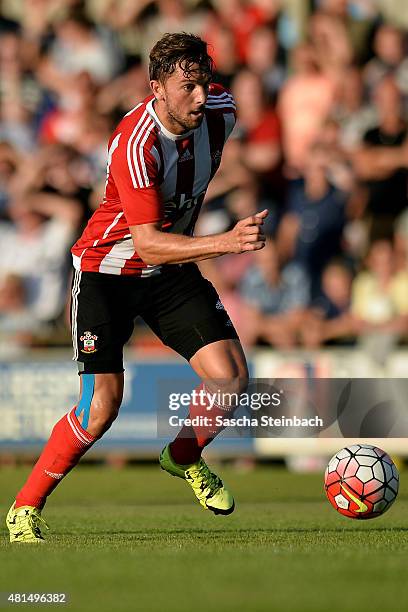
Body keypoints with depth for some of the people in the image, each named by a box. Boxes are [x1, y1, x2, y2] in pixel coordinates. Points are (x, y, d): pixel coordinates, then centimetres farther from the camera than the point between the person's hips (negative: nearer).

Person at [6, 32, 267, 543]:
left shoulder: (219, 112, -12)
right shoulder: (135, 143, -32)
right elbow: (148, 245, -36)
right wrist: (223, 243, -47)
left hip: (173, 270, 6)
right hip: (106, 270, -6)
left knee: (231, 377, -10)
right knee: (102, 405, -17)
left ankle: (183, 458, 21)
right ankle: (25, 508, 2)